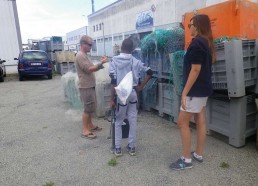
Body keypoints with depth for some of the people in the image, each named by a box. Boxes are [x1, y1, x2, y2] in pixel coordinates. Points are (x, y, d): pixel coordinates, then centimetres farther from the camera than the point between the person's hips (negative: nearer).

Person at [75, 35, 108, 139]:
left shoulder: (85, 55, 16)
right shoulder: (80, 56, -15)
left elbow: (92, 69, 16)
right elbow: (89, 69, -22)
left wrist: (100, 63, 3)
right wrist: (101, 63, -18)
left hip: (90, 86, 10)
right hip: (85, 87, -10)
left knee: (91, 108, 16)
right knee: (88, 108, -5)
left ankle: (90, 125, 29)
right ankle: (85, 131, 4)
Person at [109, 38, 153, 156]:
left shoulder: (114, 61, -6)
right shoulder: (136, 61, 2)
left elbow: (113, 82, -12)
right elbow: (150, 72, 3)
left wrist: (112, 99, -7)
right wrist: (141, 86, 8)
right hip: (133, 93, 3)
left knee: (118, 121, 11)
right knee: (132, 121, 11)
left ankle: (117, 148, 16)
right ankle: (131, 147, 21)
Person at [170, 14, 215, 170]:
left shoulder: (197, 43, -17)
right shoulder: (207, 42, 13)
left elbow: (195, 69, -23)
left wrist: (185, 93, -21)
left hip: (196, 90, -10)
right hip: (204, 88, 10)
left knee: (182, 122, -3)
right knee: (200, 121, 13)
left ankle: (186, 160, 5)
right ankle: (199, 154, 25)